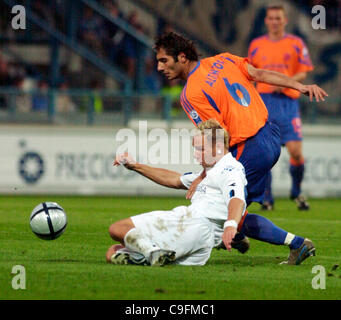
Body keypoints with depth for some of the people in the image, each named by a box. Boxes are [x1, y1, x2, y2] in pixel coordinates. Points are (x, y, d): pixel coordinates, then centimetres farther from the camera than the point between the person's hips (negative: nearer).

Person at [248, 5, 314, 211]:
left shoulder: (296, 44, 5)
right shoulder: (256, 45, 12)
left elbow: (303, 73, 3)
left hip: (288, 100, -1)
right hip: (263, 100, 1)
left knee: (296, 151, -9)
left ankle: (296, 192, 15)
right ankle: (267, 198, 3)